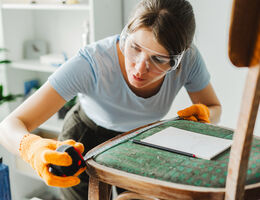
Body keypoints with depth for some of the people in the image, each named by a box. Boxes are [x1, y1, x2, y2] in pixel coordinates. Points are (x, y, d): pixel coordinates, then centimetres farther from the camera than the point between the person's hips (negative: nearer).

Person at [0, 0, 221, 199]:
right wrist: (33, 148, -61)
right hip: (85, 142, -2)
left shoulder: (189, 59, -28)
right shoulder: (91, 63, -38)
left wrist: (204, 114, -31)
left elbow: (214, 108, -8)